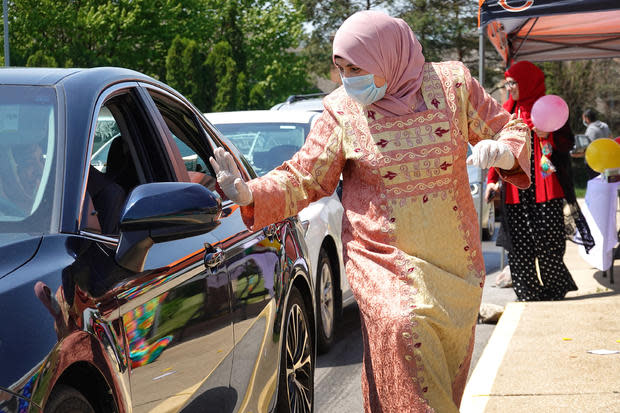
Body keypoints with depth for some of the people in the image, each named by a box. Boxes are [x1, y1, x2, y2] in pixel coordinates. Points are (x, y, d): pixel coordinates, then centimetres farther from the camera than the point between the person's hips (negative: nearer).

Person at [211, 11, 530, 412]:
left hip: (454, 259, 2)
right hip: (383, 257, -2)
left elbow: (512, 128, 9)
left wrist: (505, 150, -15)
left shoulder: (452, 83, -1)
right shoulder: (342, 110, -2)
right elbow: (304, 179, 2)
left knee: (449, 365, 7)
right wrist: (249, 194, -15)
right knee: (404, 324, -29)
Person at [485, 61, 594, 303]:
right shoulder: (507, 111, 15)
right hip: (515, 189, 4)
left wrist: (548, 136, -17)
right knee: (519, 246, -1)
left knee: (548, 240, -7)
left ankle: (555, 292, 9)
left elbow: (568, 142, 2)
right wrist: (492, 180, 7)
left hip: (545, 187, -4)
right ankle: (527, 296, 5)